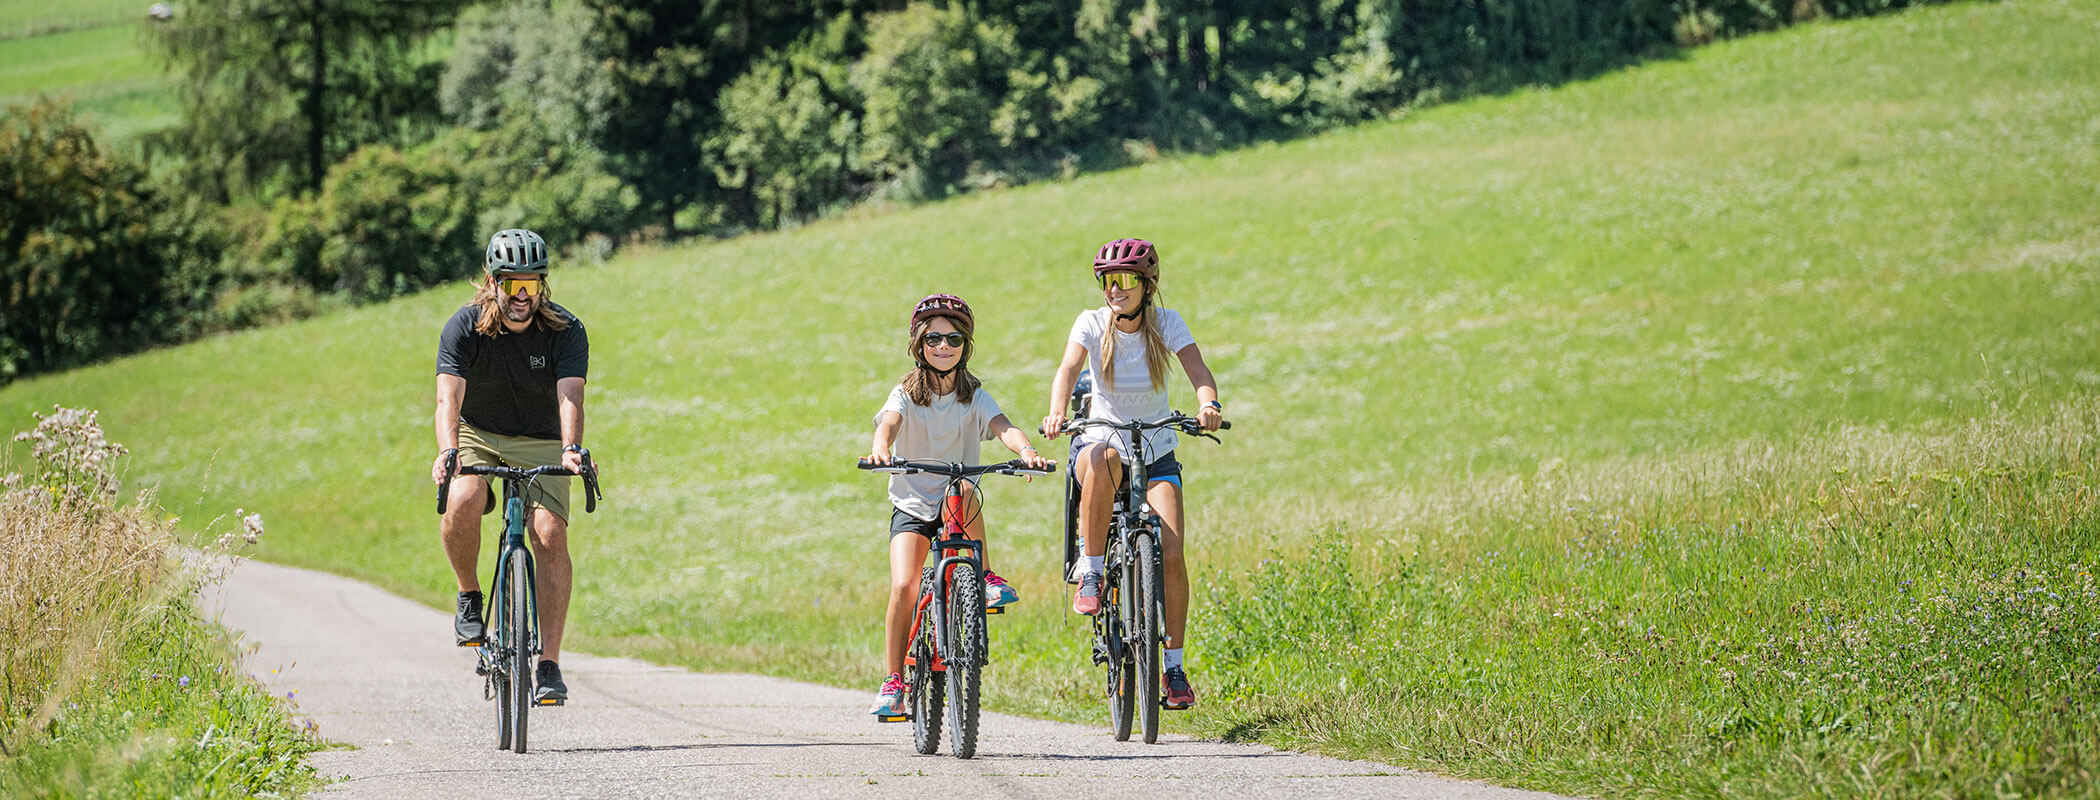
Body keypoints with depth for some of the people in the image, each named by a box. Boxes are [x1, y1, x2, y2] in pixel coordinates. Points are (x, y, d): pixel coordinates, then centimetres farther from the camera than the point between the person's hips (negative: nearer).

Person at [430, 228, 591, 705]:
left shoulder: (566, 331, -17)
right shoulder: (464, 328, -17)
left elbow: (569, 397, -31)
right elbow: (449, 397, -29)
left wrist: (571, 449, -51)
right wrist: (447, 451, -49)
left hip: (539, 443, 0)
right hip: (477, 437, 0)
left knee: (551, 535, -20)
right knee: (461, 502, -32)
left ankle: (549, 664, -16)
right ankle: (469, 598, -5)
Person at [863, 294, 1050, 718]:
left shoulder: (975, 397, 2)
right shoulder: (906, 394, 0)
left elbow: (1002, 426, -16)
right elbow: (889, 422, -21)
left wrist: (1026, 451, -39)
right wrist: (880, 449, -45)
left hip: (957, 508, 0)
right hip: (912, 505, 0)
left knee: (963, 490, -36)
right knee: (903, 587, -19)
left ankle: (985, 577, -19)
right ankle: (893, 683, -9)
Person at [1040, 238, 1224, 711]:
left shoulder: (1167, 325, -6)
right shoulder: (1093, 323, -8)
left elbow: (1199, 372, -21)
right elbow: (1068, 368, -25)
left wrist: (1210, 405, -44)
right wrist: (1057, 411, -46)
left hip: (1156, 453, 1)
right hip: (1100, 439, -1)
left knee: (1171, 554, -17)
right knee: (1104, 460, -41)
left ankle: (1173, 666, -4)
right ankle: (1090, 574, -28)